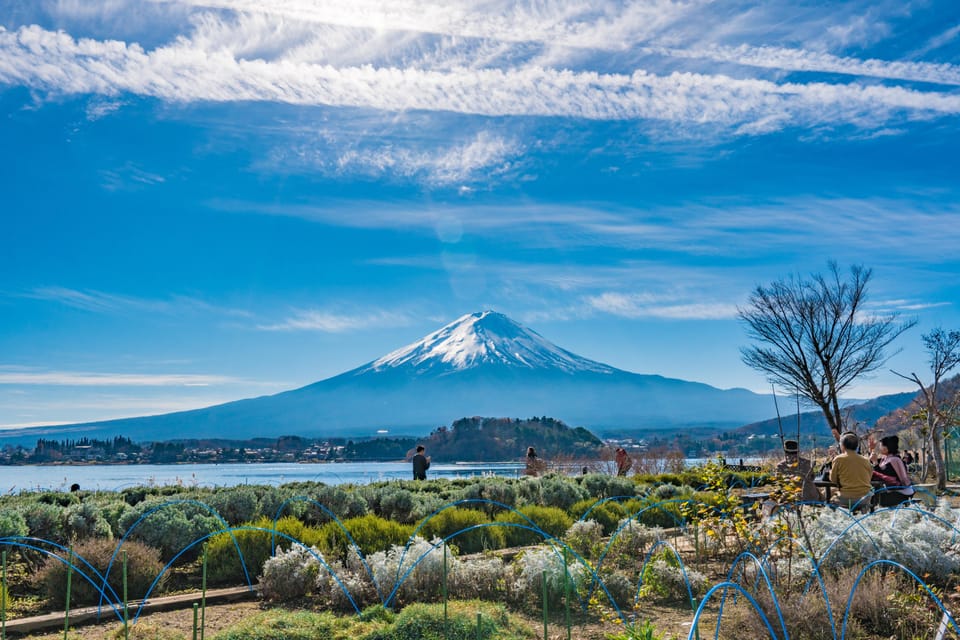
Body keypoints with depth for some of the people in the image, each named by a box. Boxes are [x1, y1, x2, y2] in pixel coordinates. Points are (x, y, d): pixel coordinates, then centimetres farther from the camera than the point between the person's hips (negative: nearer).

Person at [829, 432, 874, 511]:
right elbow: (869, 477, 17)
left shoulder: (838, 459, -3)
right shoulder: (866, 460, 6)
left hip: (847, 498, -3)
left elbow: (833, 480, 4)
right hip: (866, 498, 3)